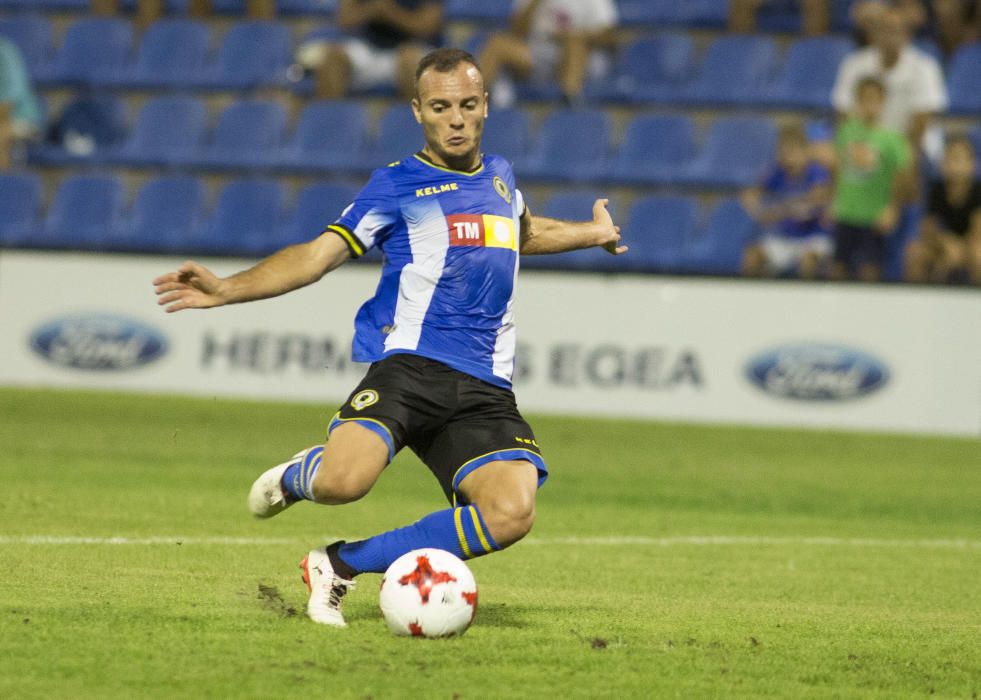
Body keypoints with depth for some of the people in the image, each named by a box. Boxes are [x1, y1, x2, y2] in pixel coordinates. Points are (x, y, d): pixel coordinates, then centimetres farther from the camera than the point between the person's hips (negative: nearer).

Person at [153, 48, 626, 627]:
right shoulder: (397, 186, 5)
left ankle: (343, 565, -8)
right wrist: (228, 289, -16)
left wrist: (595, 233, 56)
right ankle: (298, 477, 10)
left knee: (511, 514, -22)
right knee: (344, 481, -33)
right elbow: (320, 253, -3)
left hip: (485, 390, 5)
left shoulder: (499, 176, 21)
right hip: (409, 365, -5)